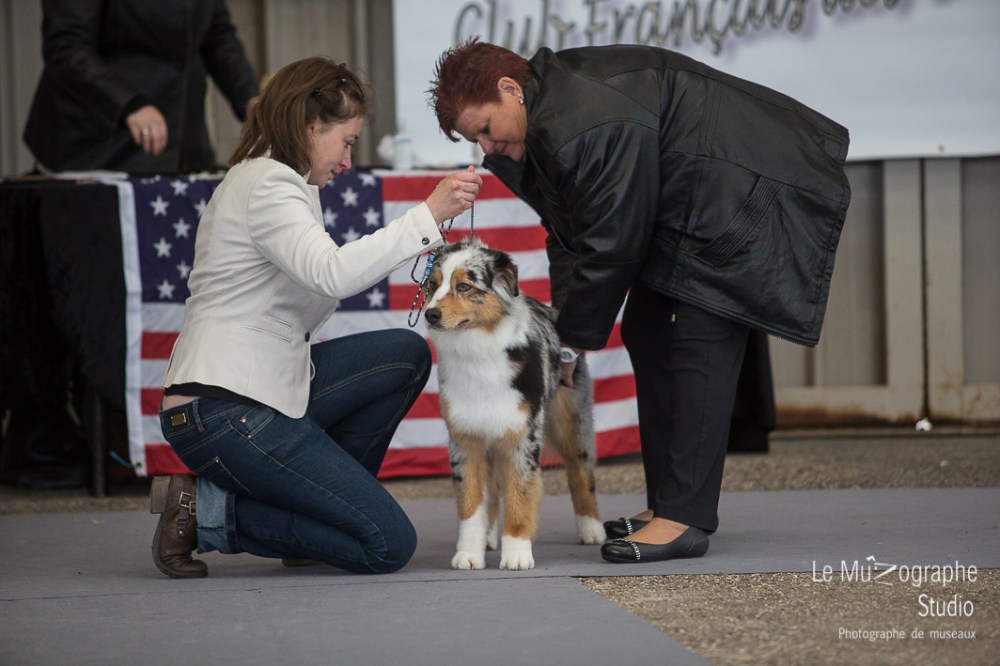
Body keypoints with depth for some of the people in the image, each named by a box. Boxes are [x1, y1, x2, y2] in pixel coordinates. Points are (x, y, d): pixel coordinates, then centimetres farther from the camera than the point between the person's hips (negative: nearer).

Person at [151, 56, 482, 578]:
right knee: (388, 545, -10)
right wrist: (428, 216, -27)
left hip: (261, 389, 10)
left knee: (407, 355, 13)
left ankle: (327, 499, 11)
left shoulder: (279, 182, 20)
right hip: (224, 415, -10)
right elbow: (332, 275, -28)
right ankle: (206, 510, -6)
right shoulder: (266, 185, -12)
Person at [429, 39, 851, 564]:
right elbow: (569, 234, 11)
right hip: (687, 205, 12)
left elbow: (611, 245, -23)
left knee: (699, 343, -17)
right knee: (646, 330, 11)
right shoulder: (546, 116, 5)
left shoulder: (588, 127, -28)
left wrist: (570, 342, -12)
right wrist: (564, 321, 0)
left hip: (745, 196, -12)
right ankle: (667, 502, 14)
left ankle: (685, 519, -19)